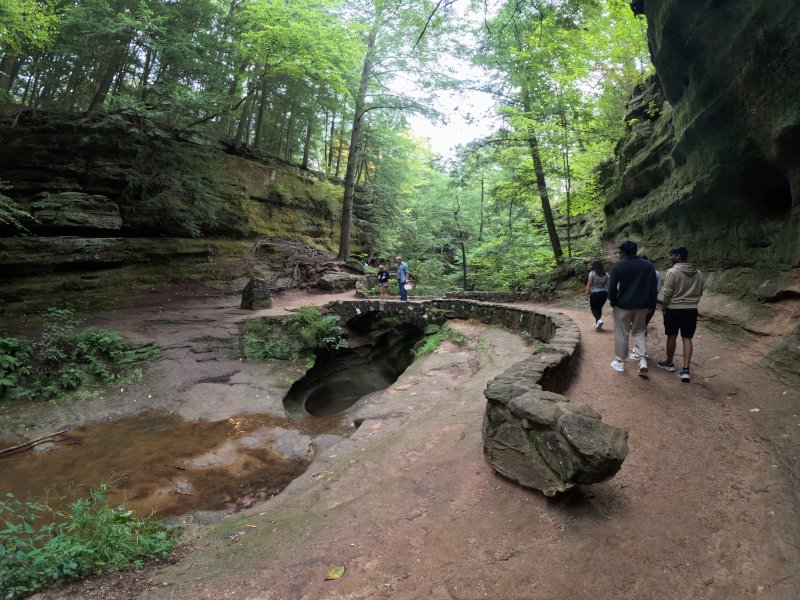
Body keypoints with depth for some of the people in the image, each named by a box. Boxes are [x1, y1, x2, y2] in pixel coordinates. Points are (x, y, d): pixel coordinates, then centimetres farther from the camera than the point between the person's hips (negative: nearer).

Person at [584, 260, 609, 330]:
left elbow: (589, 284, -10)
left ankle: (599, 320, -15)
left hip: (594, 293, -4)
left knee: (594, 308, 8)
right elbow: (608, 285, 4)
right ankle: (597, 324, 22)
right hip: (604, 293, 4)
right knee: (599, 308, 17)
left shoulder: (592, 273, -6)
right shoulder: (606, 274, 6)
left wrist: (587, 294, -7)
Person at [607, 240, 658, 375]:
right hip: (642, 306, 4)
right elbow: (653, 288, 6)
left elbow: (612, 287, -13)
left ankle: (620, 362, 15)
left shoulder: (619, 265, -9)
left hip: (623, 305, -4)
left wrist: (613, 301, 2)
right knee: (639, 332, 17)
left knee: (621, 334, 6)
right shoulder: (648, 265, 5)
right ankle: (643, 362, 5)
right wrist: (651, 304, 13)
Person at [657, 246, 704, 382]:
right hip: (691, 310, 4)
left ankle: (669, 362, 27)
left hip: (674, 309, -4)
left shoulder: (673, 271, -14)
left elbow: (667, 293, -13)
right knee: (687, 338, 6)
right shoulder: (698, 273, 6)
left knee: (672, 336, 12)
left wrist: (663, 307, 0)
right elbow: (699, 293, 13)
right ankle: (686, 369, -1)